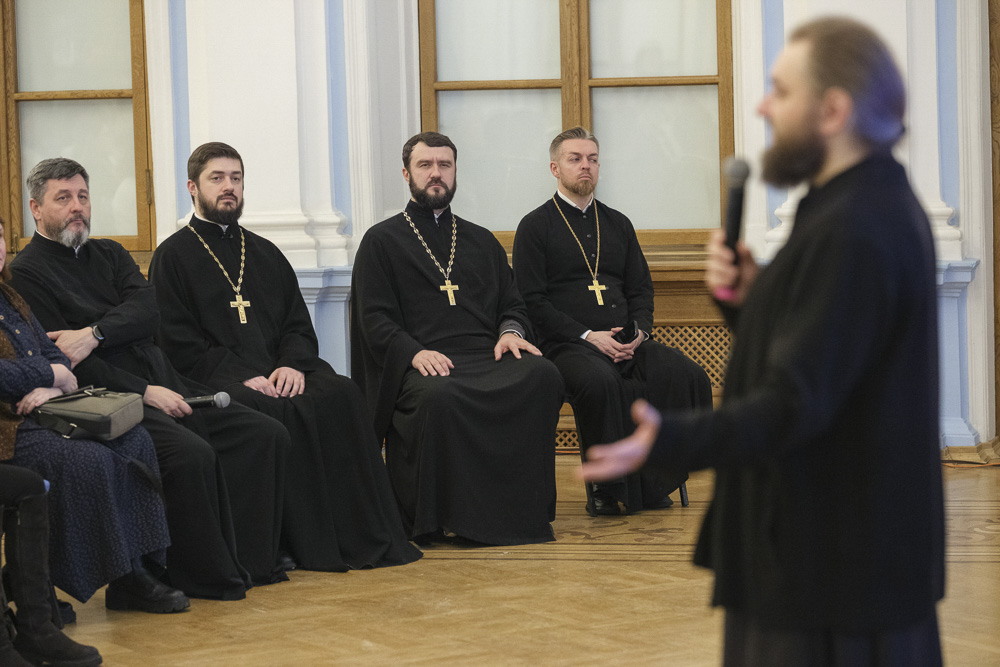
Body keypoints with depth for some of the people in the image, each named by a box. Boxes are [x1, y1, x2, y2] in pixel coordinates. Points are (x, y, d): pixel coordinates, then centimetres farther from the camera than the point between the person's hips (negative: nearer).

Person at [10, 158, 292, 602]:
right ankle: (206, 576, -16)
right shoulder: (25, 274, 1)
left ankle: (249, 560, -6)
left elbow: (148, 308, 2)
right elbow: (59, 360, -10)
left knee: (267, 435, -8)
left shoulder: (109, 254, 22)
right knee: (191, 453, -32)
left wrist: (94, 333, -17)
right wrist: (144, 392, -15)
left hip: (163, 384, 8)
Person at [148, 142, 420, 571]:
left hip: (279, 375, 5)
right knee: (276, 411, -35)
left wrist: (293, 365, -5)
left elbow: (298, 326, 19)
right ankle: (313, 546, -30)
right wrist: (243, 376, -15)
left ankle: (366, 537, -26)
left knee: (341, 396, -25)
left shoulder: (265, 253, 25)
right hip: (217, 382, -4)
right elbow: (179, 343, -2)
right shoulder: (174, 257, 9)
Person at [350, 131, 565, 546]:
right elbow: (375, 320, 4)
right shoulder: (382, 242, 15)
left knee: (542, 376, -30)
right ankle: (441, 517, -25)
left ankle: (522, 508, -26)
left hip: (487, 356, 4)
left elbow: (511, 304, 25)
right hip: (423, 366, -3)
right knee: (440, 397, -40)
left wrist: (510, 331, -1)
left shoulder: (482, 242, 28)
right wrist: (414, 351, -16)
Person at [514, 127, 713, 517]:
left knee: (690, 377, -23)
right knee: (600, 381, -39)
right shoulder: (535, 227, 6)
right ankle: (607, 488, -21)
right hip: (567, 345, -5)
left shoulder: (618, 224, 23)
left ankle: (652, 484, -13)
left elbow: (641, 288, 21)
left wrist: (640, 330, -2)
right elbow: (532, 301, -3)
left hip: (627, 343, 5)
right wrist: (587, 336, -14)